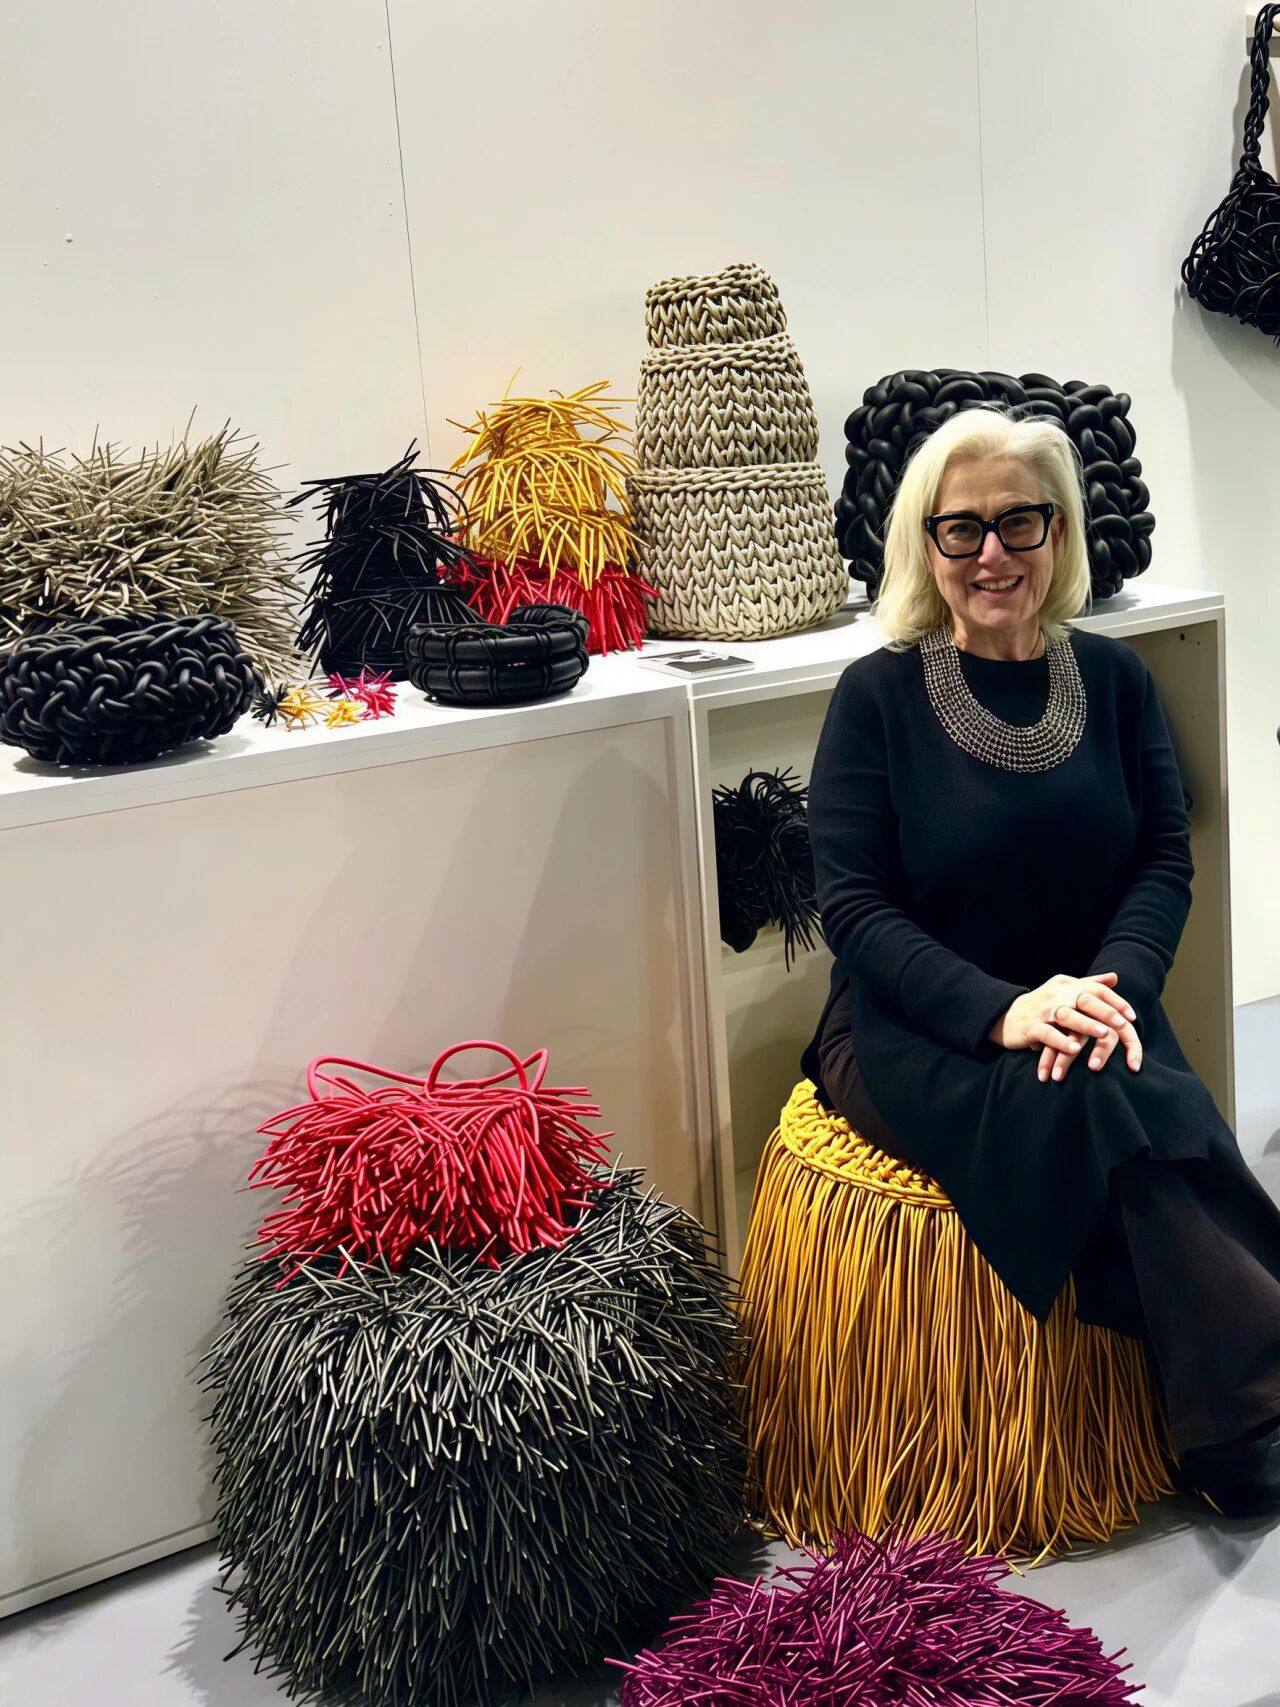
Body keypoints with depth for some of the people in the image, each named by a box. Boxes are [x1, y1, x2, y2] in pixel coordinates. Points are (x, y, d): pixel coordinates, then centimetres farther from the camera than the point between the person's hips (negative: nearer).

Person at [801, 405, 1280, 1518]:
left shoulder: (1113, 679, 9)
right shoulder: (879, 695, -3)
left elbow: (1166, 859, 6)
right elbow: (854, 906, -8)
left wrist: (1115, 985, -15)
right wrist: (1001, 1010, -22)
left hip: (1088, 1017, 3)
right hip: (915, 1038, -3)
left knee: (1178, 1130, -29)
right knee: (1108, 1126, -31)